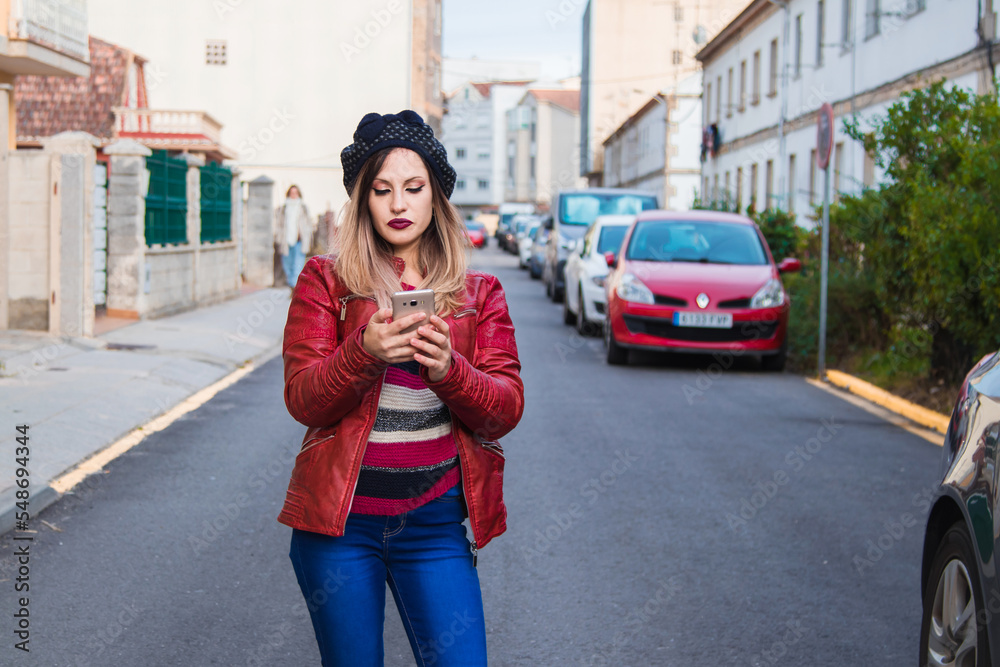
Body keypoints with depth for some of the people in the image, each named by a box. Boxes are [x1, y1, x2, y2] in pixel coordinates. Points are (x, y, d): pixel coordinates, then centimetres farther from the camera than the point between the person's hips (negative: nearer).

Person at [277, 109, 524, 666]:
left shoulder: (480, 293, 10)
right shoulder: (325, 281, 5)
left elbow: (507, 408, 0)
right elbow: (303, 400, -5)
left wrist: (448, 369, -20)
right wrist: (364, 352, -24)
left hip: (435, 521, 1)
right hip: (340, 518, -1)